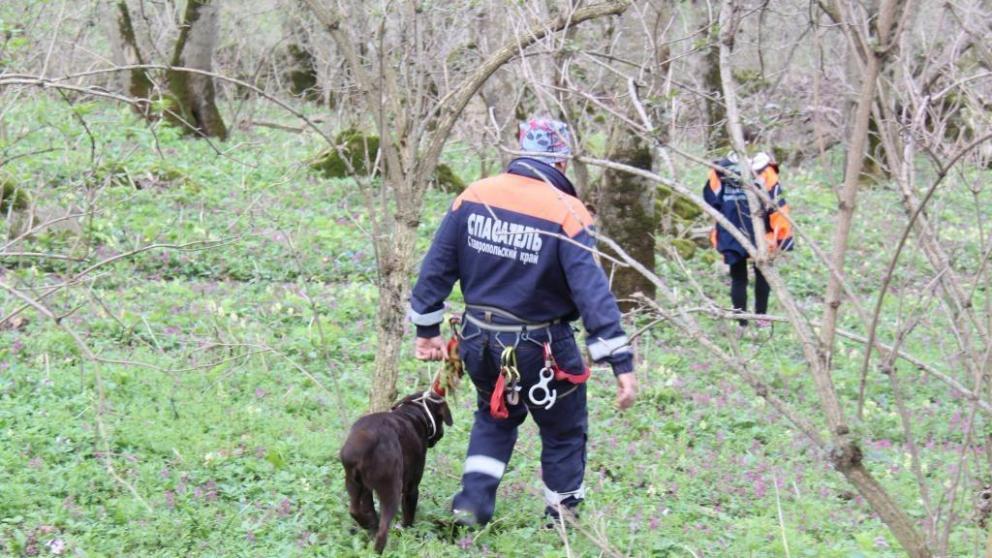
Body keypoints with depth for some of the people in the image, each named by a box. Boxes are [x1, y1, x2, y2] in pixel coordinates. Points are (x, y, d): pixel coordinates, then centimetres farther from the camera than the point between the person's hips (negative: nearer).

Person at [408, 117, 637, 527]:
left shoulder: (473, 196, -3)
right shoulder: (566, 213, -18)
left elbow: (436, 266, 2)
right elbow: (592, 289, -24)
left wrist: (427, 329, 13)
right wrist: (621, 363, -24)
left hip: (479, 341, 4)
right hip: (540, 350, -4)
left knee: (495, 416, 29)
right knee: (564, 432, 18)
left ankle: (473, 500, 15)